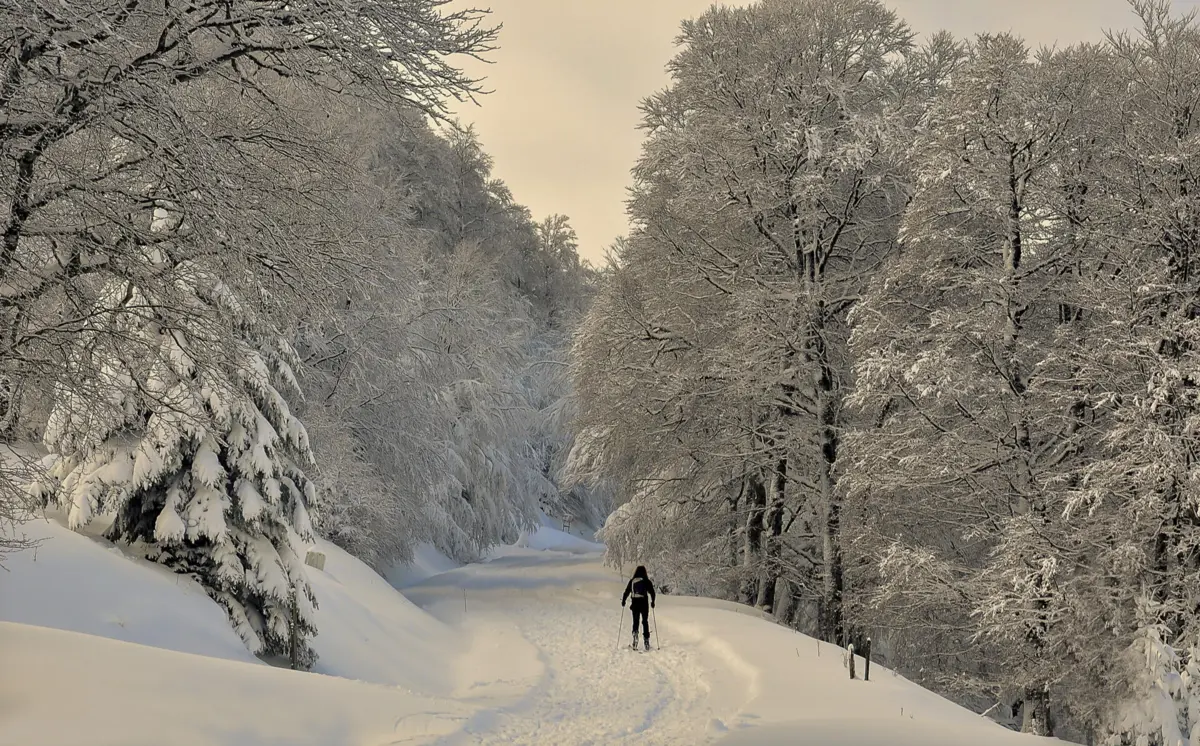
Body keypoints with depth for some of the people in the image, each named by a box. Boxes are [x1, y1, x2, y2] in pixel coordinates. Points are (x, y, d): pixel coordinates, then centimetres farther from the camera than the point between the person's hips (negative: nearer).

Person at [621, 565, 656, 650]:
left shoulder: (632, 581, 3)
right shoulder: (647, 581, -2)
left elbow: (627, 591, 6)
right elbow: (652, 592, -2)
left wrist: (623, 601, 19)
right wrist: (652, 602, 11)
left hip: (635, 603, 1)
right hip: (644, 603, -1)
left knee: (635, 621, 11)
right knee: (645, 622, 8)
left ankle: (635, 633, -17)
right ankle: (646, 641, 7)